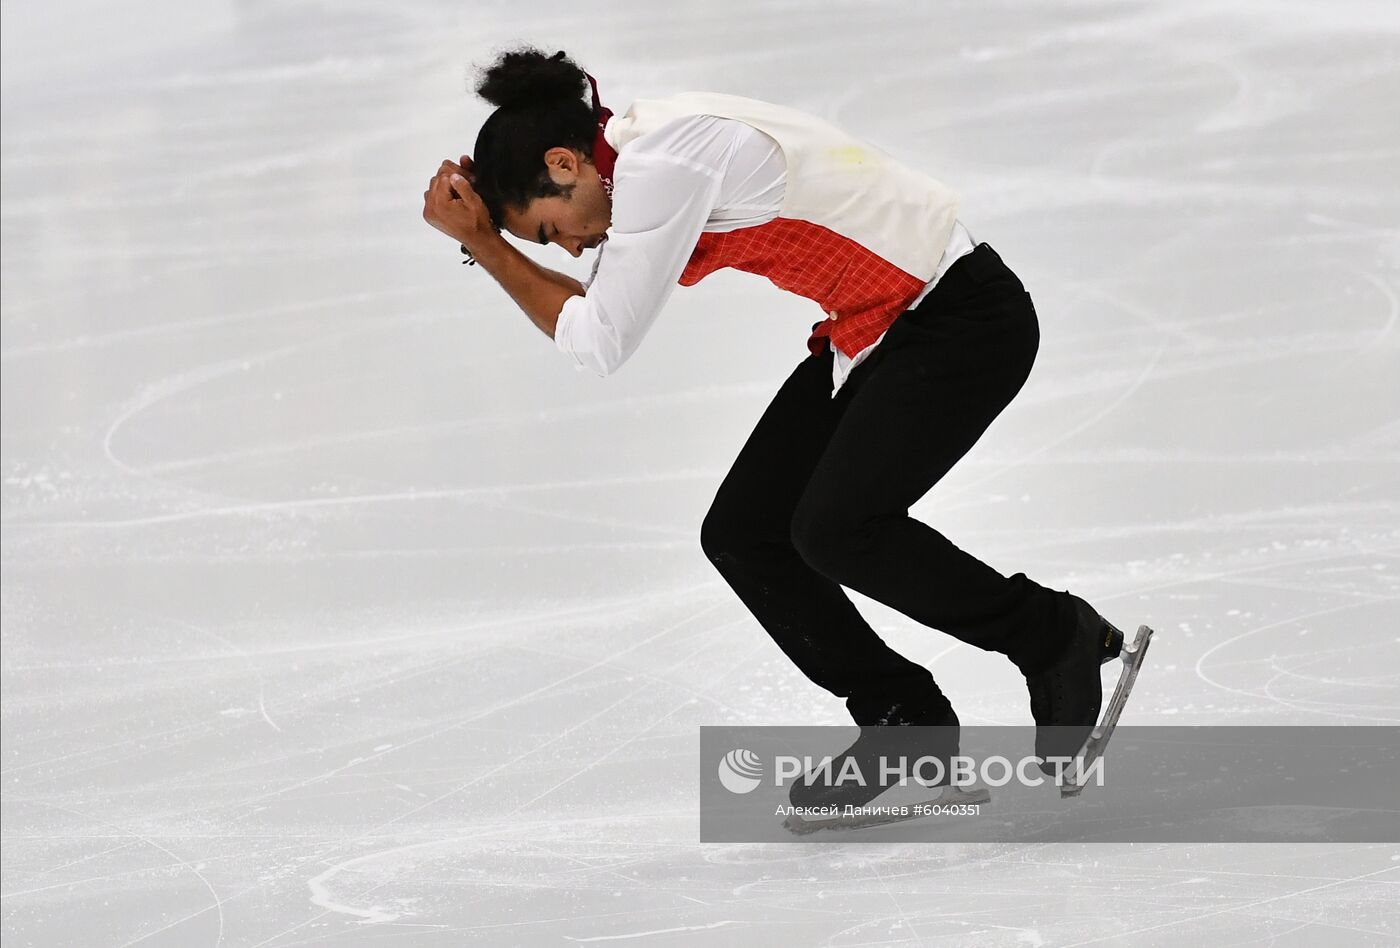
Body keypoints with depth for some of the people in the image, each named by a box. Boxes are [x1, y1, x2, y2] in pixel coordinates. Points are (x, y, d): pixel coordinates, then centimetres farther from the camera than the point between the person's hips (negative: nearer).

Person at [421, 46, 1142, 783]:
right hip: (873, 333, 10)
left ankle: (1059, 638, -3)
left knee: (835, 528, -23)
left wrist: (488, 244, -13)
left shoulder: (662, 162, -22)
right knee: (741, 534, 3)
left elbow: (599, 346, -19)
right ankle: (903, 720, 14)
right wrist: (483, 241, 0)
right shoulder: (645, 158, 7)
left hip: (963, 318, -10)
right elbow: (585, 317, 11)